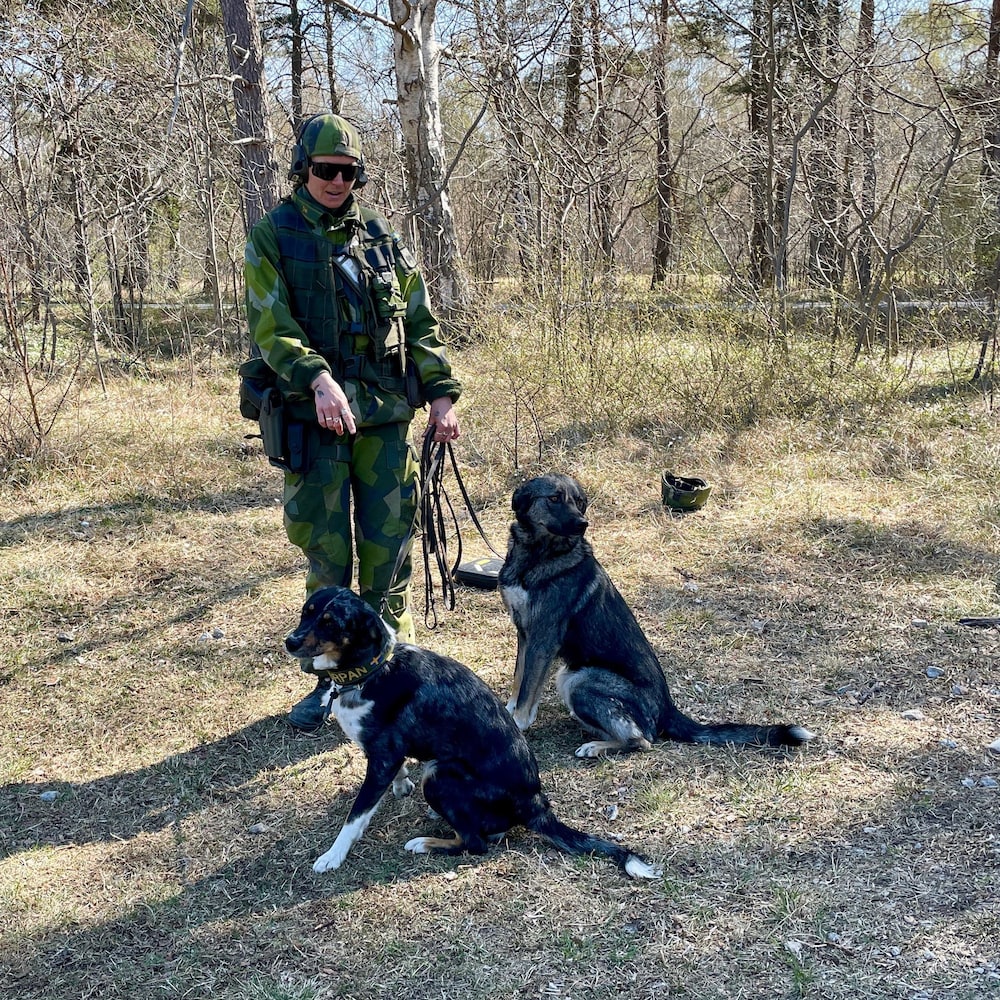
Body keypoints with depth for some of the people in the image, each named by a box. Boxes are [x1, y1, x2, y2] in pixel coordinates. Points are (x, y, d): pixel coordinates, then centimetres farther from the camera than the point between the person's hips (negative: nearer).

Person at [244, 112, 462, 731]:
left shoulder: (381, 235, 11)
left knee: (389, 546, 5)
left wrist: (443, 394, 4)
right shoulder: (274, 236, 1)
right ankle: (329, 679, 15)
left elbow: (421, 323, 13)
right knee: (327, 552, 2)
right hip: (315, 416, -2)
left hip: (387, 413, 3)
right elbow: (271, 328, -9)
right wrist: (319, 380, -25)